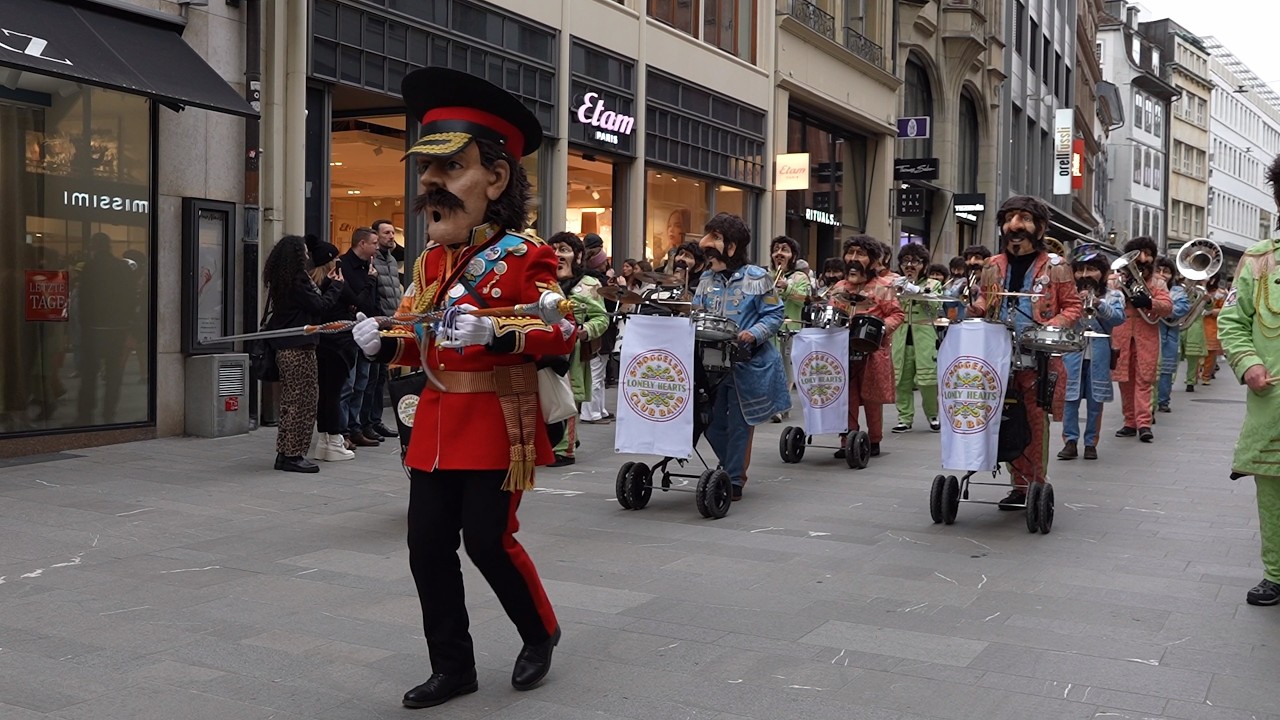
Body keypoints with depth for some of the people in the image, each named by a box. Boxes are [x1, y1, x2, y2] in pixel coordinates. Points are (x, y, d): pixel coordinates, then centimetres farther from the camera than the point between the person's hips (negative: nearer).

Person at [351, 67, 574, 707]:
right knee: (428, 545, 6)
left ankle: (540, 633, 26)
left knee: (488, 540, -3)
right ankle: (452, 667, 21)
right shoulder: (430, 261, 11)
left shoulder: (525, 257, -11)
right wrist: (383, 343, -3)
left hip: (497, 422, -7)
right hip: (436, 422, 7)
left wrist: (497, 332, -33)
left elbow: (565, 331, -20)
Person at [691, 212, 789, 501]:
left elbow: (774, 315, -7)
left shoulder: (757, 278, -9)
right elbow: (696, 315, 12)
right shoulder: (706, 279, 7)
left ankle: (734, 480, 14)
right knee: (711, 422, 9)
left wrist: (753, 335, -21)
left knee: (738, 423, 3)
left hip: (746, 363, -5)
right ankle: (735, 469, 30)